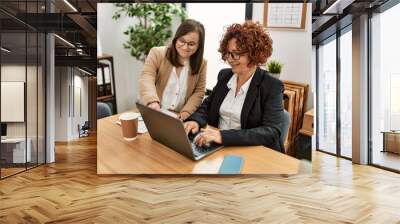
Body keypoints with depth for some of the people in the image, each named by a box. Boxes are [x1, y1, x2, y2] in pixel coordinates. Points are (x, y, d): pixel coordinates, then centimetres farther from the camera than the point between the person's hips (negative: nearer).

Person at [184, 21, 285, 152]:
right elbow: (207, 105, 14)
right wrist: (196, 121, -11)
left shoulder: (272, 87, -12)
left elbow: (272, 132, -22)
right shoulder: (224, 75, 6)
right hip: (218, 147, 6)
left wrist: (224, 136, -33)